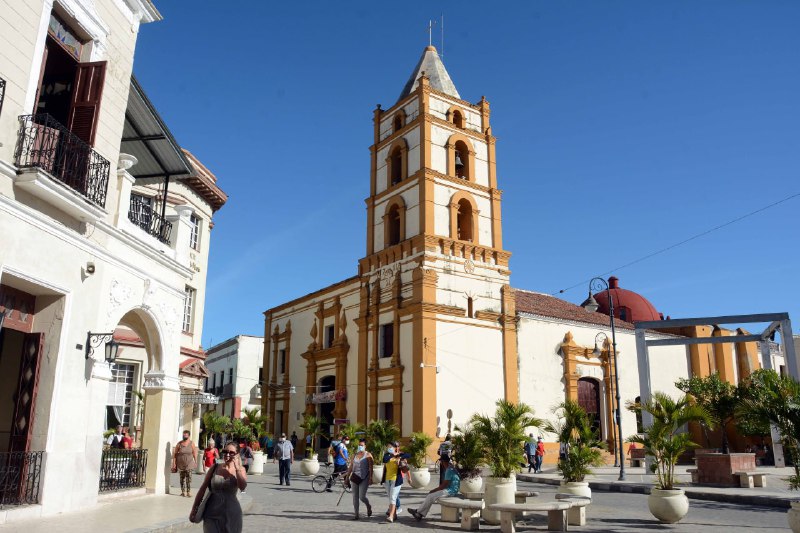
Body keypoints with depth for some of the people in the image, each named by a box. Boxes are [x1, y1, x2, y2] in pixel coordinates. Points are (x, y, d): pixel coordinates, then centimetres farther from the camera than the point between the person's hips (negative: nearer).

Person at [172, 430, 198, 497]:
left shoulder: (191, 443, 0)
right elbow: (175, 454, 2)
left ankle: (189, 492, -7)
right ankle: (183, 491, 16)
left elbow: (194, 453, 3)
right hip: (181, 463, 1)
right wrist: (174, 463, -3)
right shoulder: (179, 444, 0)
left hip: (189, 463, -1)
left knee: (189, 477, -10)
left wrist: (196, 462, 0)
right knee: (182, 477, 7)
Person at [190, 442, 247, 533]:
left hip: (231, 514, 0)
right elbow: (203, 488, 6)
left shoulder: (240, 469, -2)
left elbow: (243, 487, -18)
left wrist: (237, 468, -18)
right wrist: (194, 509, 6)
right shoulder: (215, 468, 1)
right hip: (212, 513, 0)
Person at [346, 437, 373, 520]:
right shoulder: (355, 455, 12)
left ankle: (368, 507, 21)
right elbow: (351, 466, 16)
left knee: (362, 496, -10)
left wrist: (370, 478, -15)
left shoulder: (368, 455, -1)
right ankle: (356, 515, 11)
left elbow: (370, 468, -6)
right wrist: (347, 477, 13)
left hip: (364, 478, -5)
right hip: (354, 477, 5)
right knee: (355, 497, 3)